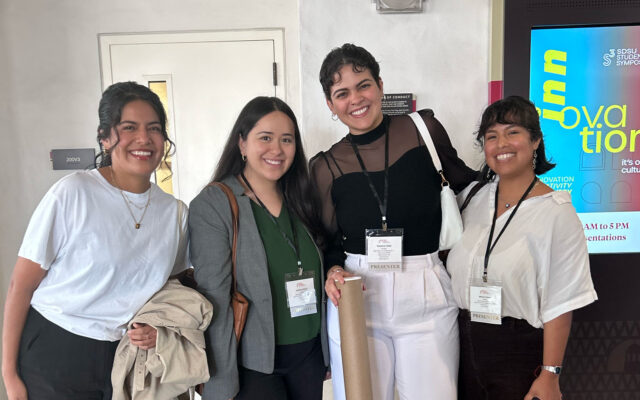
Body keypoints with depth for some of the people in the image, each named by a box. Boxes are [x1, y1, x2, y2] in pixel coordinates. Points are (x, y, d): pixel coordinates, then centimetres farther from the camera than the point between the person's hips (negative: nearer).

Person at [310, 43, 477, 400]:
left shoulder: (423, 129, -2)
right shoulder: (327, 166, 0)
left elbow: (462, 180, 15)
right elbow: (330, 240, 8)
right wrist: (333, 271, -9)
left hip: (426, 291, 0)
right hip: (356, 298, 1)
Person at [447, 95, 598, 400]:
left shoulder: (557, 212, -11)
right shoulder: (472, 195, 3)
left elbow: (560, 303, -12)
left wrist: (550, 375, -12)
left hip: (519, 352, -4)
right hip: (464, 343, 4)